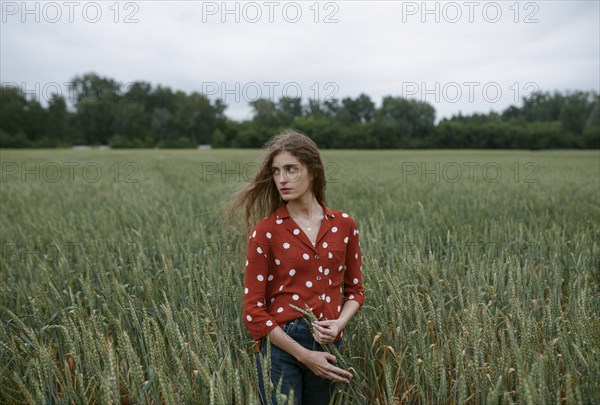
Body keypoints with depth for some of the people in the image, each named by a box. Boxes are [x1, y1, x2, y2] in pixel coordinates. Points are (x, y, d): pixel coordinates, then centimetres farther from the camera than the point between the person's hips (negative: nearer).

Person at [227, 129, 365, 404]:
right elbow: (254, 310, -10)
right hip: (280, 344, -3)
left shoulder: (344, 225, 0)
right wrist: (305, 355, -13)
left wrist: (339, 323, -10)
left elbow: (355, 289, 9)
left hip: (328, 346, 4)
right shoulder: (265, 231, -10)